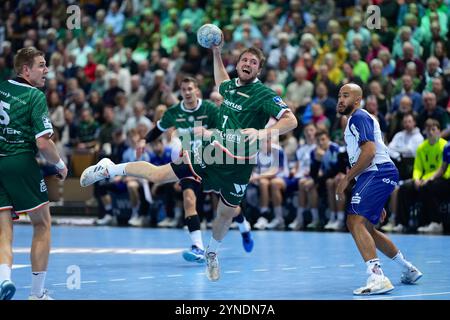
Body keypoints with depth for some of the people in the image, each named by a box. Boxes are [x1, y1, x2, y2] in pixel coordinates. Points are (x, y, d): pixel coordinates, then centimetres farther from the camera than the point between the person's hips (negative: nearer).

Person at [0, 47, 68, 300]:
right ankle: (37, 293, 11)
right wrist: (61, 165, 1)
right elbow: (43, 143, -15)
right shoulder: (35, 96, -8)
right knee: (42, 224, 12)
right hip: (21, 163, -5)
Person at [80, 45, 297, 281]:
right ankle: (108, 168, 22)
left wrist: (264, 132, -41)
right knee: (157, 175, 1)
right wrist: (216, 54, 25)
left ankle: (211, 254, 40)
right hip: (213, 150, 3)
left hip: (238, 165, -3)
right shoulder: (231, 86, 3)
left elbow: (291, 120, -26)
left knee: (226, 213, 10)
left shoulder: (264, 95, -14)